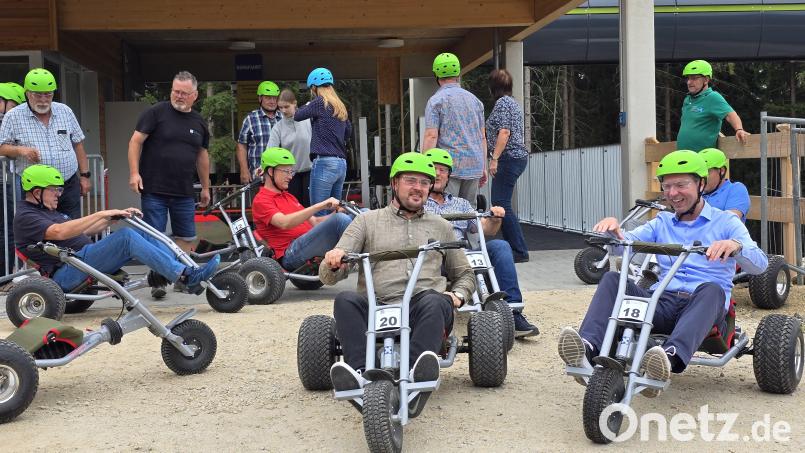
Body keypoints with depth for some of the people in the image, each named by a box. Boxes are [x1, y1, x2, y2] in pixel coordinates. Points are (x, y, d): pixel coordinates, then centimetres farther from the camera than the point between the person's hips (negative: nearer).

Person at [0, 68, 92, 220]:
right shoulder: (13, 116, 2)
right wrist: (21, 150, -16)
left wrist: (85, 176, 10)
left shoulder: (65, 111, 10)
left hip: (69, 186, 2)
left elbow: (78, 144, 14)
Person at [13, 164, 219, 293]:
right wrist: (101, 214, -24)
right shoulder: (25, 217, -4)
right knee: (126, 237, -25)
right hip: (65, 274, -10)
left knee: (140, 235, -5)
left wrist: (115, 217, 11)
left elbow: (83, 230, 26)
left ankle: (188, 268, -13)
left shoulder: (47, 211, 28)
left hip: (83, 258, 10)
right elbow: (60, 232, -23)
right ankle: (185, 276, -32)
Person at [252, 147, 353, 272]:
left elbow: (313, 221, 21)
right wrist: (320, 206, -26)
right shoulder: (261, 200, 2)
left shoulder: (288, 197, 31)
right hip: (291, 254, -8)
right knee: (340, 219, -28)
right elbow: (284, 223, -18)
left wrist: (336, 212, 2)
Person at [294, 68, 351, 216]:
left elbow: (297, 116, 5)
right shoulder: (340, 107, 16)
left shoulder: (319, 103, -6)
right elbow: (348, 131, 27)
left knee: (319, 214, -8)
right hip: (342, 164, 8)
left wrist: (307, 106, 21)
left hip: (325, 162, -8)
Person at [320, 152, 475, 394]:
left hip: (424, 310, 0)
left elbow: (464, 274, 34)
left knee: (434, 301, -36)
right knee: (345, 300, -32)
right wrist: (333, 262, -14)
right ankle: (360, 372, -49)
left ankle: (417, 373, -57)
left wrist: (457, 296, 10)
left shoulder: (441, 227, 27)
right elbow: (328, 277, 12)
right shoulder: (367, 221, 20)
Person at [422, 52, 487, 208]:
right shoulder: (474, 100, 15)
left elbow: (431, 136, -12)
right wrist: (483, 167, 20)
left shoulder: (436, 101, -3)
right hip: (474, 166, 6)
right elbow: (482, 137, 16)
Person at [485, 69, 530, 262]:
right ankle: (511, 246, 14)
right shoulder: (514, 102, 20)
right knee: (501, 203, 12)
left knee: (501, 203, -11)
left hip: (508, 158, -10)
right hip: (519, 156, 10)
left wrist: (494, 158, -19)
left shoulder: (502, 102, -9)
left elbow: (504, 132, -19)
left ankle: (520, 251, -12)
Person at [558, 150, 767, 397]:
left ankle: (672, 357, -60)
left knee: (711, 289, -37)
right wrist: (613, 229, -18)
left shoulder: (724, 222, 10)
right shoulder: (662, 223, 22)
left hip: (705, 306, -3)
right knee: (612, 279, -20)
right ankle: (588, 349, -42)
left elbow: (759, 264, -5)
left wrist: (735, 246, -27)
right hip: (663, 304, 3)